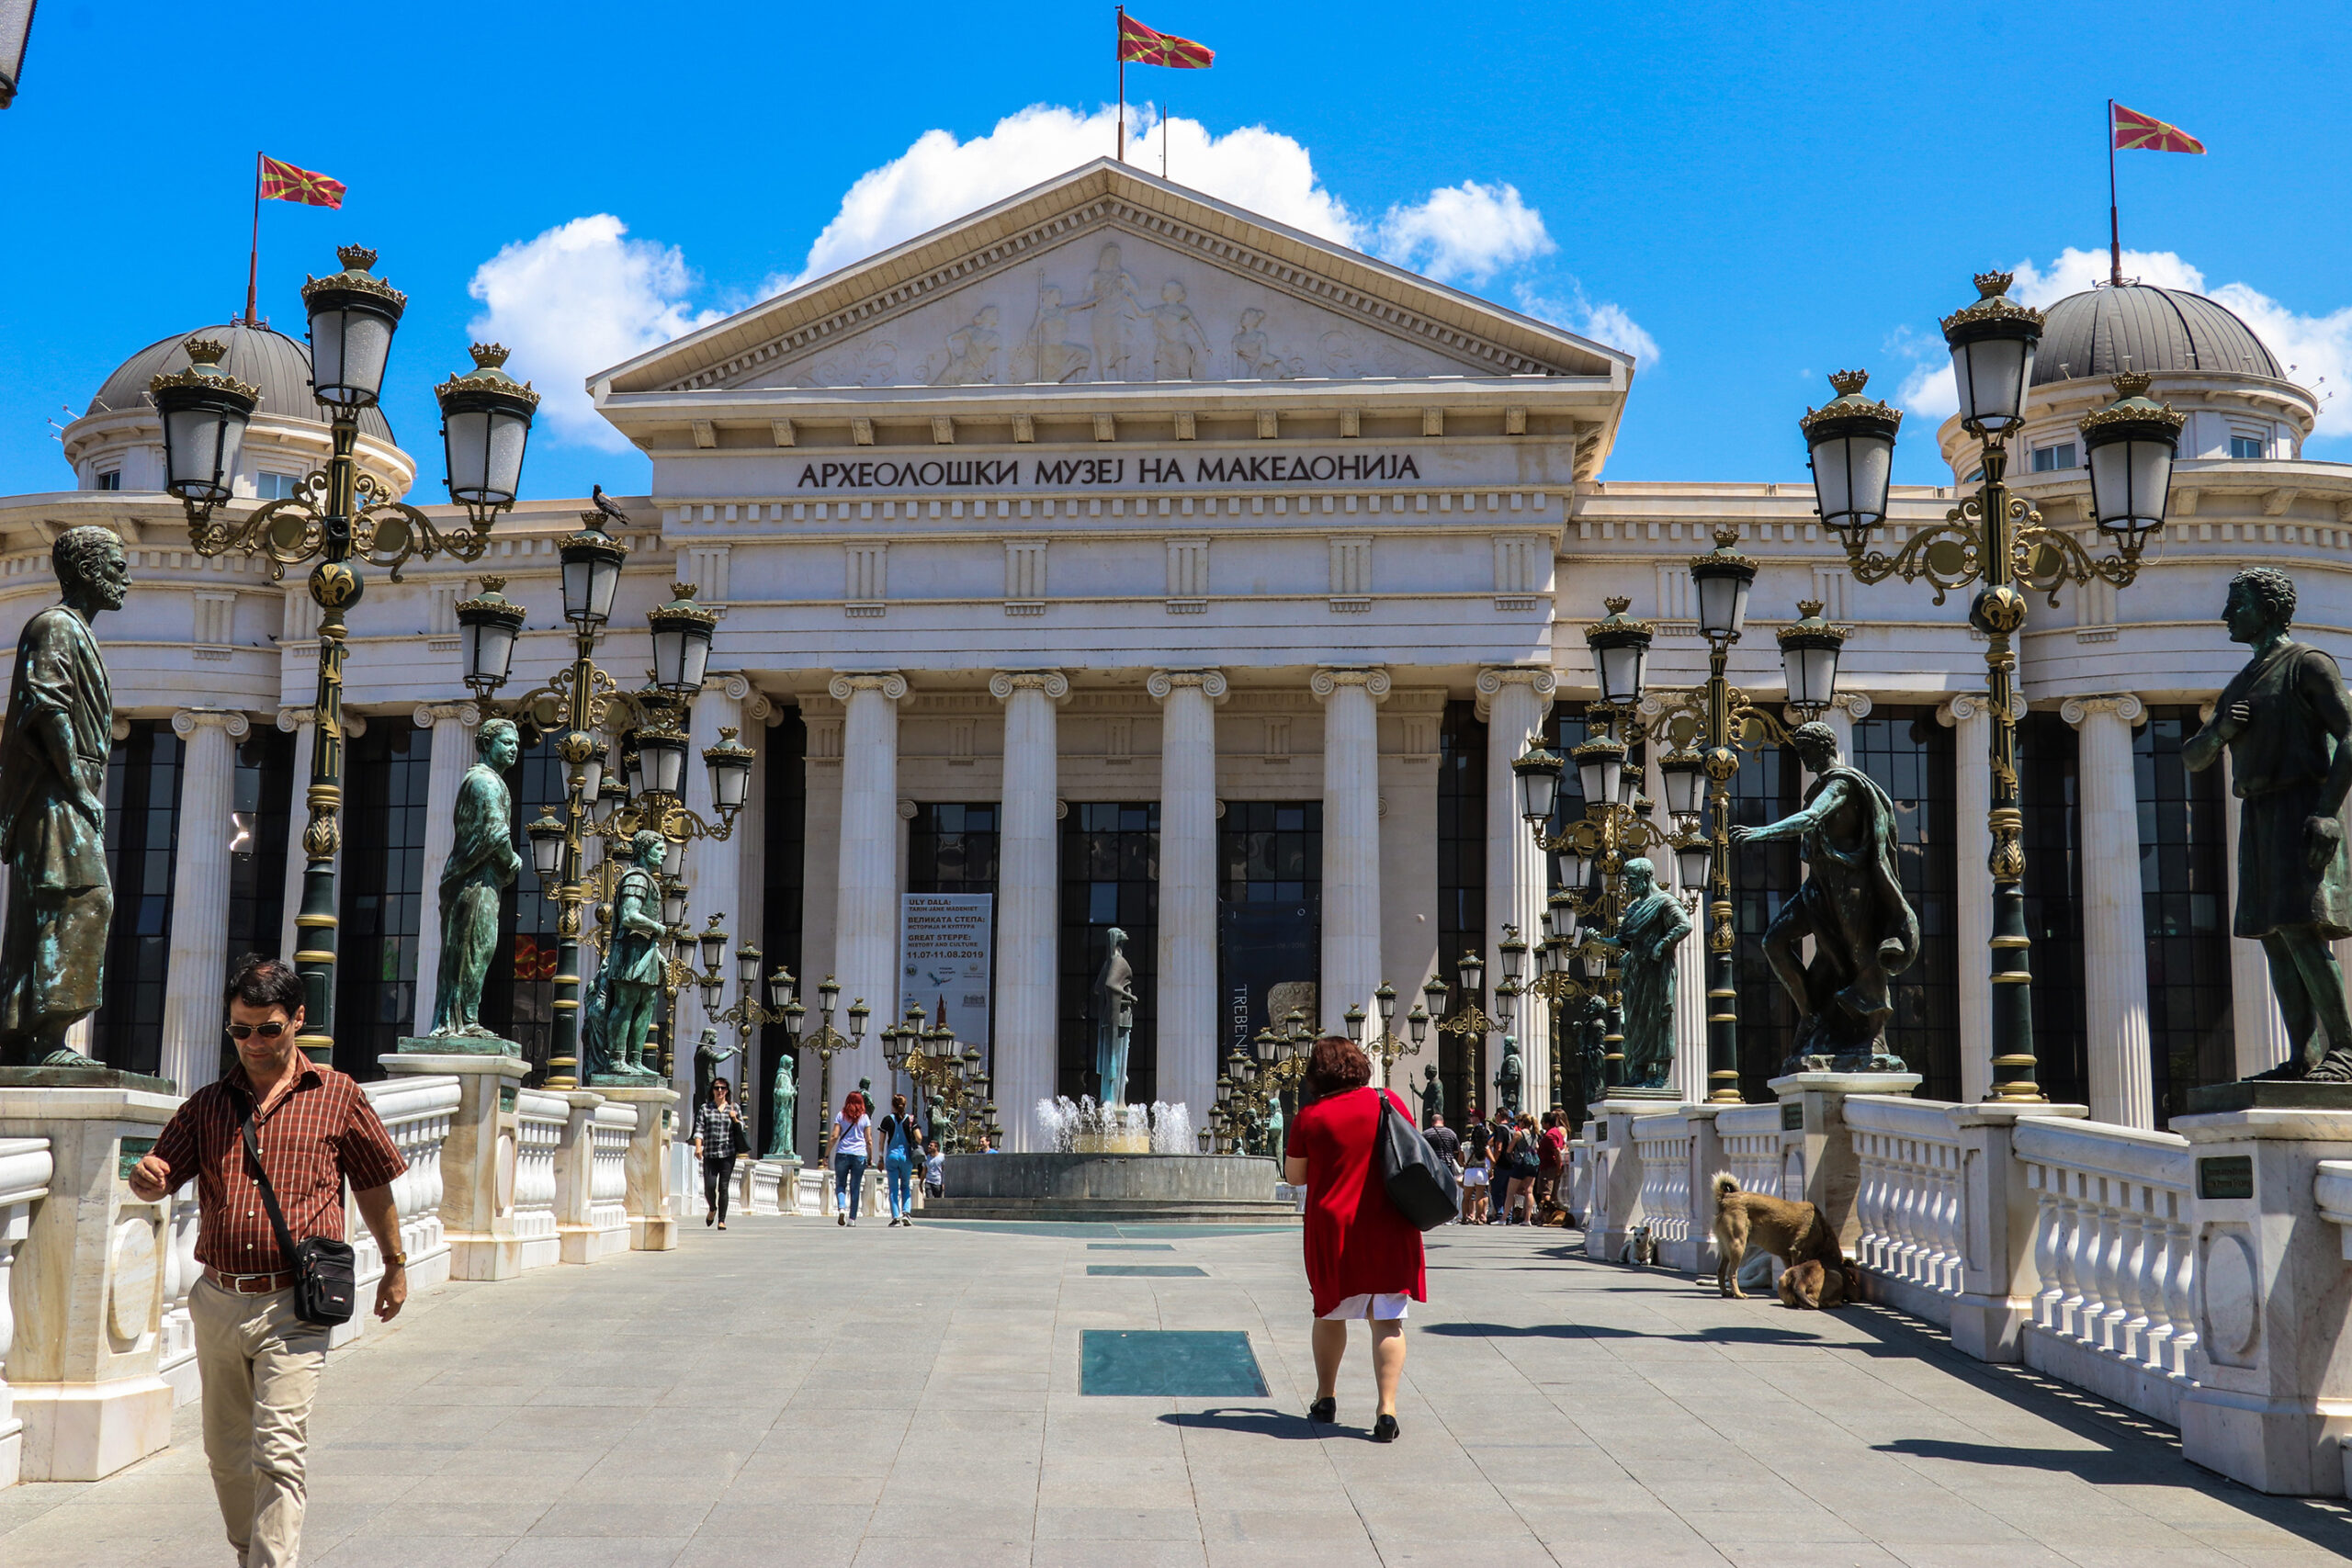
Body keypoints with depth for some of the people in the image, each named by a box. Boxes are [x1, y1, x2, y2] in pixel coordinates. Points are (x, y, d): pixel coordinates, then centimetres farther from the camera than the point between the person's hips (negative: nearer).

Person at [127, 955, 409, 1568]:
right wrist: (146, 1178, -19)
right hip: (218, 1301, 5)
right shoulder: (208, 1104, 11)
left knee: (278, 1454, -13)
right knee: (225, 1451, 17)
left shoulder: (337, 1096, 2)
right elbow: (157, 1180, 6)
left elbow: (373, 1184, 11)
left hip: (293, 1308, -4)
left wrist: (395, 1265, 16)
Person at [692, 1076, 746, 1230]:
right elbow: (699, 1129, 3)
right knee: (709, 1186, -8)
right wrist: (698, 1147, -11)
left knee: (723, 1187, -4)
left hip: (728, 1154, 0)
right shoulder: (705, 1108, 8)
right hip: (710, 1154, 0)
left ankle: (722, 1220, 2)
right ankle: (712, 1209, 23)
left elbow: (741, 1129, 15)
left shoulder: (734, 1109, 11)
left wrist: (734, 1119, -6)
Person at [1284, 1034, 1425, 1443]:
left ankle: (1325, 1399, 29)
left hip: (1332, 1228, -1)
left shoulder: (1309, 1117, -6)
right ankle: (1387, 1410, -7)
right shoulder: (1389, 1103, -1)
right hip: (1389, 1229, 1)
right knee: (1388, 1319, 2)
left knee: (1330, 1313, 17)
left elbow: (1294, 1176, 3)